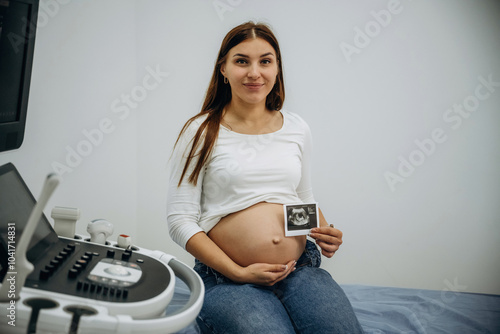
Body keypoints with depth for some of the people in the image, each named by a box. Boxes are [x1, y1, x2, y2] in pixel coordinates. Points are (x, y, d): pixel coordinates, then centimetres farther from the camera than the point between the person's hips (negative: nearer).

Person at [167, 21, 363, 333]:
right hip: (228, 279, -3)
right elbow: (180, 220, -4)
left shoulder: (297, 128, 11)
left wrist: (325, 233, 1)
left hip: (300, 270, 3)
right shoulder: (202, 132, -1)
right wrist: (238, 273, -12)